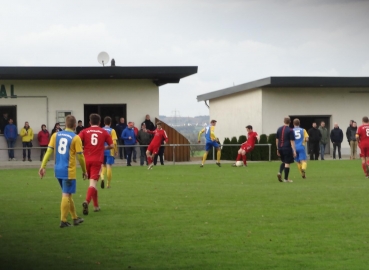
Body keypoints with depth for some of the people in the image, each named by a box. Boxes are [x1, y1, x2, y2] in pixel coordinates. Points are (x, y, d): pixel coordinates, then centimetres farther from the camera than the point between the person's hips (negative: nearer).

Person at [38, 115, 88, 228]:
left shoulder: (56, 135, 4)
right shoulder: (75, 138, -8)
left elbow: (49, 151, -2)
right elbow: (80, 156, -6)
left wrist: (43, 166, -3)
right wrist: (84, 171, 6)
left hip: (58, 170, 5)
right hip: (69, 171, -5)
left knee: (68, 194, 17)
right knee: (66, 195, 0)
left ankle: (75, 218, 28)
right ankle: (63, 221, 0)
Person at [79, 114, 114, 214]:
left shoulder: (84, 131, 5)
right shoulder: (104, 132, 7)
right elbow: (112, 145, 8)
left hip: (86, 160, 2)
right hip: (97, 160, -2)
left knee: (92, 182, 20)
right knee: (93, 183, -7)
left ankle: (96, 205, 27)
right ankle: (87, 201, -33)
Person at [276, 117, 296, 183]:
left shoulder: (279, 129, 8)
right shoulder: (290, 130, -8)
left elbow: (277, 140, 12)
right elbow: (292, 141, -12)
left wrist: (278, 149, 21)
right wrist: (294, 151, -12)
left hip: (280, 148, 5)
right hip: (287, 148, -5)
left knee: (283, 162, 21)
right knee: (287, 163, 1)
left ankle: (280, 172, -2)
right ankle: (286, 179, 3)